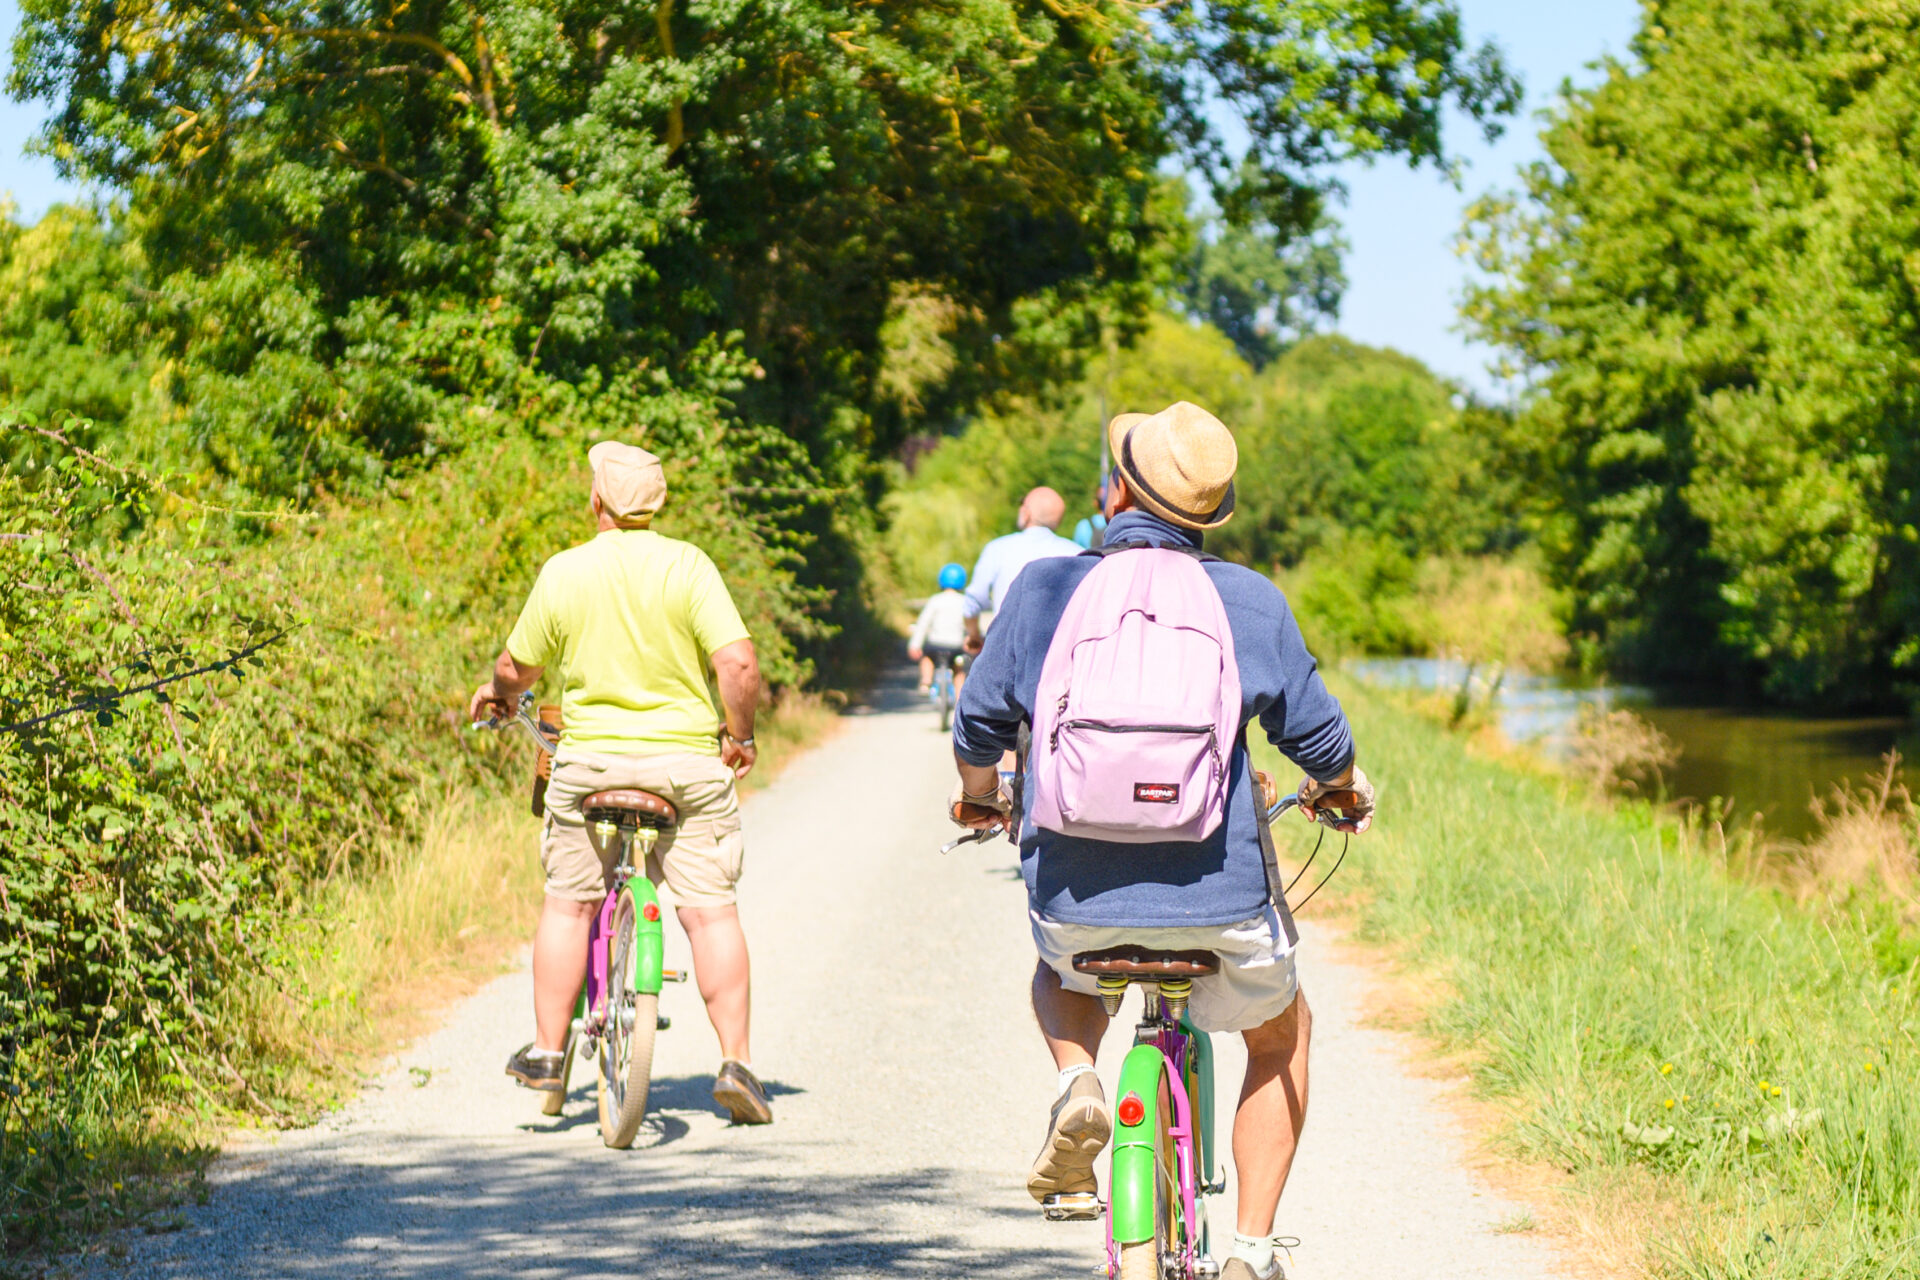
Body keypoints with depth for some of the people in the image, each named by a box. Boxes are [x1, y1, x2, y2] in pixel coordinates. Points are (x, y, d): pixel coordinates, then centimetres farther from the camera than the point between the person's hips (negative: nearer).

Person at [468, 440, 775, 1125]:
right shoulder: (688, 566, -7)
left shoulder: (563, 573, -3)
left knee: (568, 902, 15)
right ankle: (735, 1061, -2)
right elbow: (739, 665, -14)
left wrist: (497, 694, 30)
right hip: (687, 760, -1)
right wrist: (739, 736, 2)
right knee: (709, 908, 3)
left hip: (589, 759, 1)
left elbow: (516, 668, 7)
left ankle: (545, 1050, 19)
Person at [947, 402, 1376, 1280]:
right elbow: (1318, 736, 6)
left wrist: (979, 797, 29)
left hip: (1075, 900, 1)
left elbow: (979, 723, 6)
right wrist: (1345, 788, 30)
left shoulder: (1043, 588, -2)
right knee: (1281, 1033, 28)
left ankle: (1076, 1080, 6)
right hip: (1220, 900, -1)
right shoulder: (1250, 600, -2)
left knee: (1061, 970, 37)